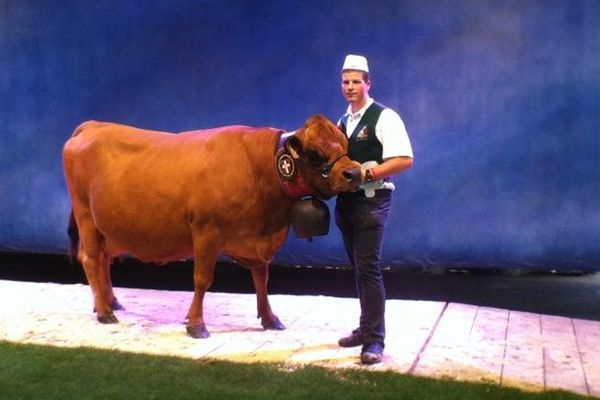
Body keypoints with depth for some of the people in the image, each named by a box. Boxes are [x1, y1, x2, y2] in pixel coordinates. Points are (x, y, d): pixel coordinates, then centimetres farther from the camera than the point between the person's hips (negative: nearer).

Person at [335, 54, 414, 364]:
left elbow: (404, 160, -16)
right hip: (346, 200, 8)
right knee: (358, 267, 14)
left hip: (371, 200, -7)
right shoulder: (342, 123, 14)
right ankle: (366, 328, 26)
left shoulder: (384, 117, -8)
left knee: (369, 267, -11)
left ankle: (375, 341, -7)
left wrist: (367, 173, -22)